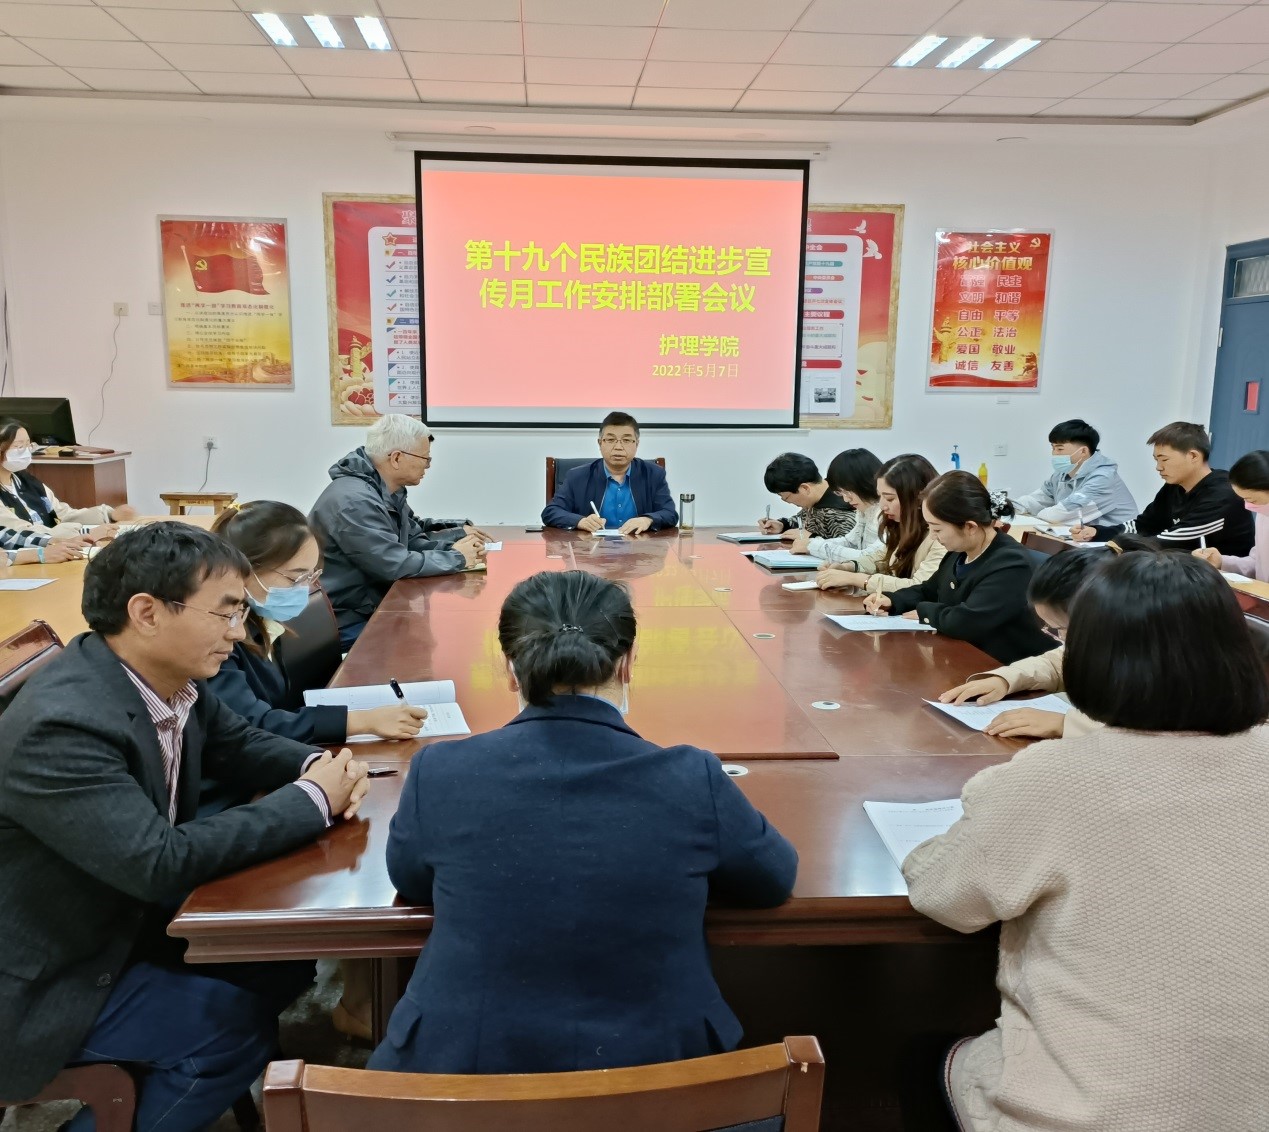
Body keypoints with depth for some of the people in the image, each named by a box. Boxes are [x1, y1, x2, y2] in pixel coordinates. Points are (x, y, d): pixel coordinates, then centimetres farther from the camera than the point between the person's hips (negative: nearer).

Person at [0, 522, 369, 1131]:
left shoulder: (171, 677, -9)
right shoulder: (60, 726, -34)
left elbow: (239, 744, 7)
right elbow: (161, 863, -36)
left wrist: (318, 765, -15)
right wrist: (312, 799, -27)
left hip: (128, 915, 8)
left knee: (286, 955, 5)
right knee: (238, 1026, -11)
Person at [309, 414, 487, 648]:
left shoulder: (389, 493, 7)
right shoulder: (353, 501, -26)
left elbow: (414, 540, 11)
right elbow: (394, 565, -28)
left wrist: (458, 537, -8)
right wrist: (456, 558, -17)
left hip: (374, 608, 9)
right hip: (347, 624, -9)